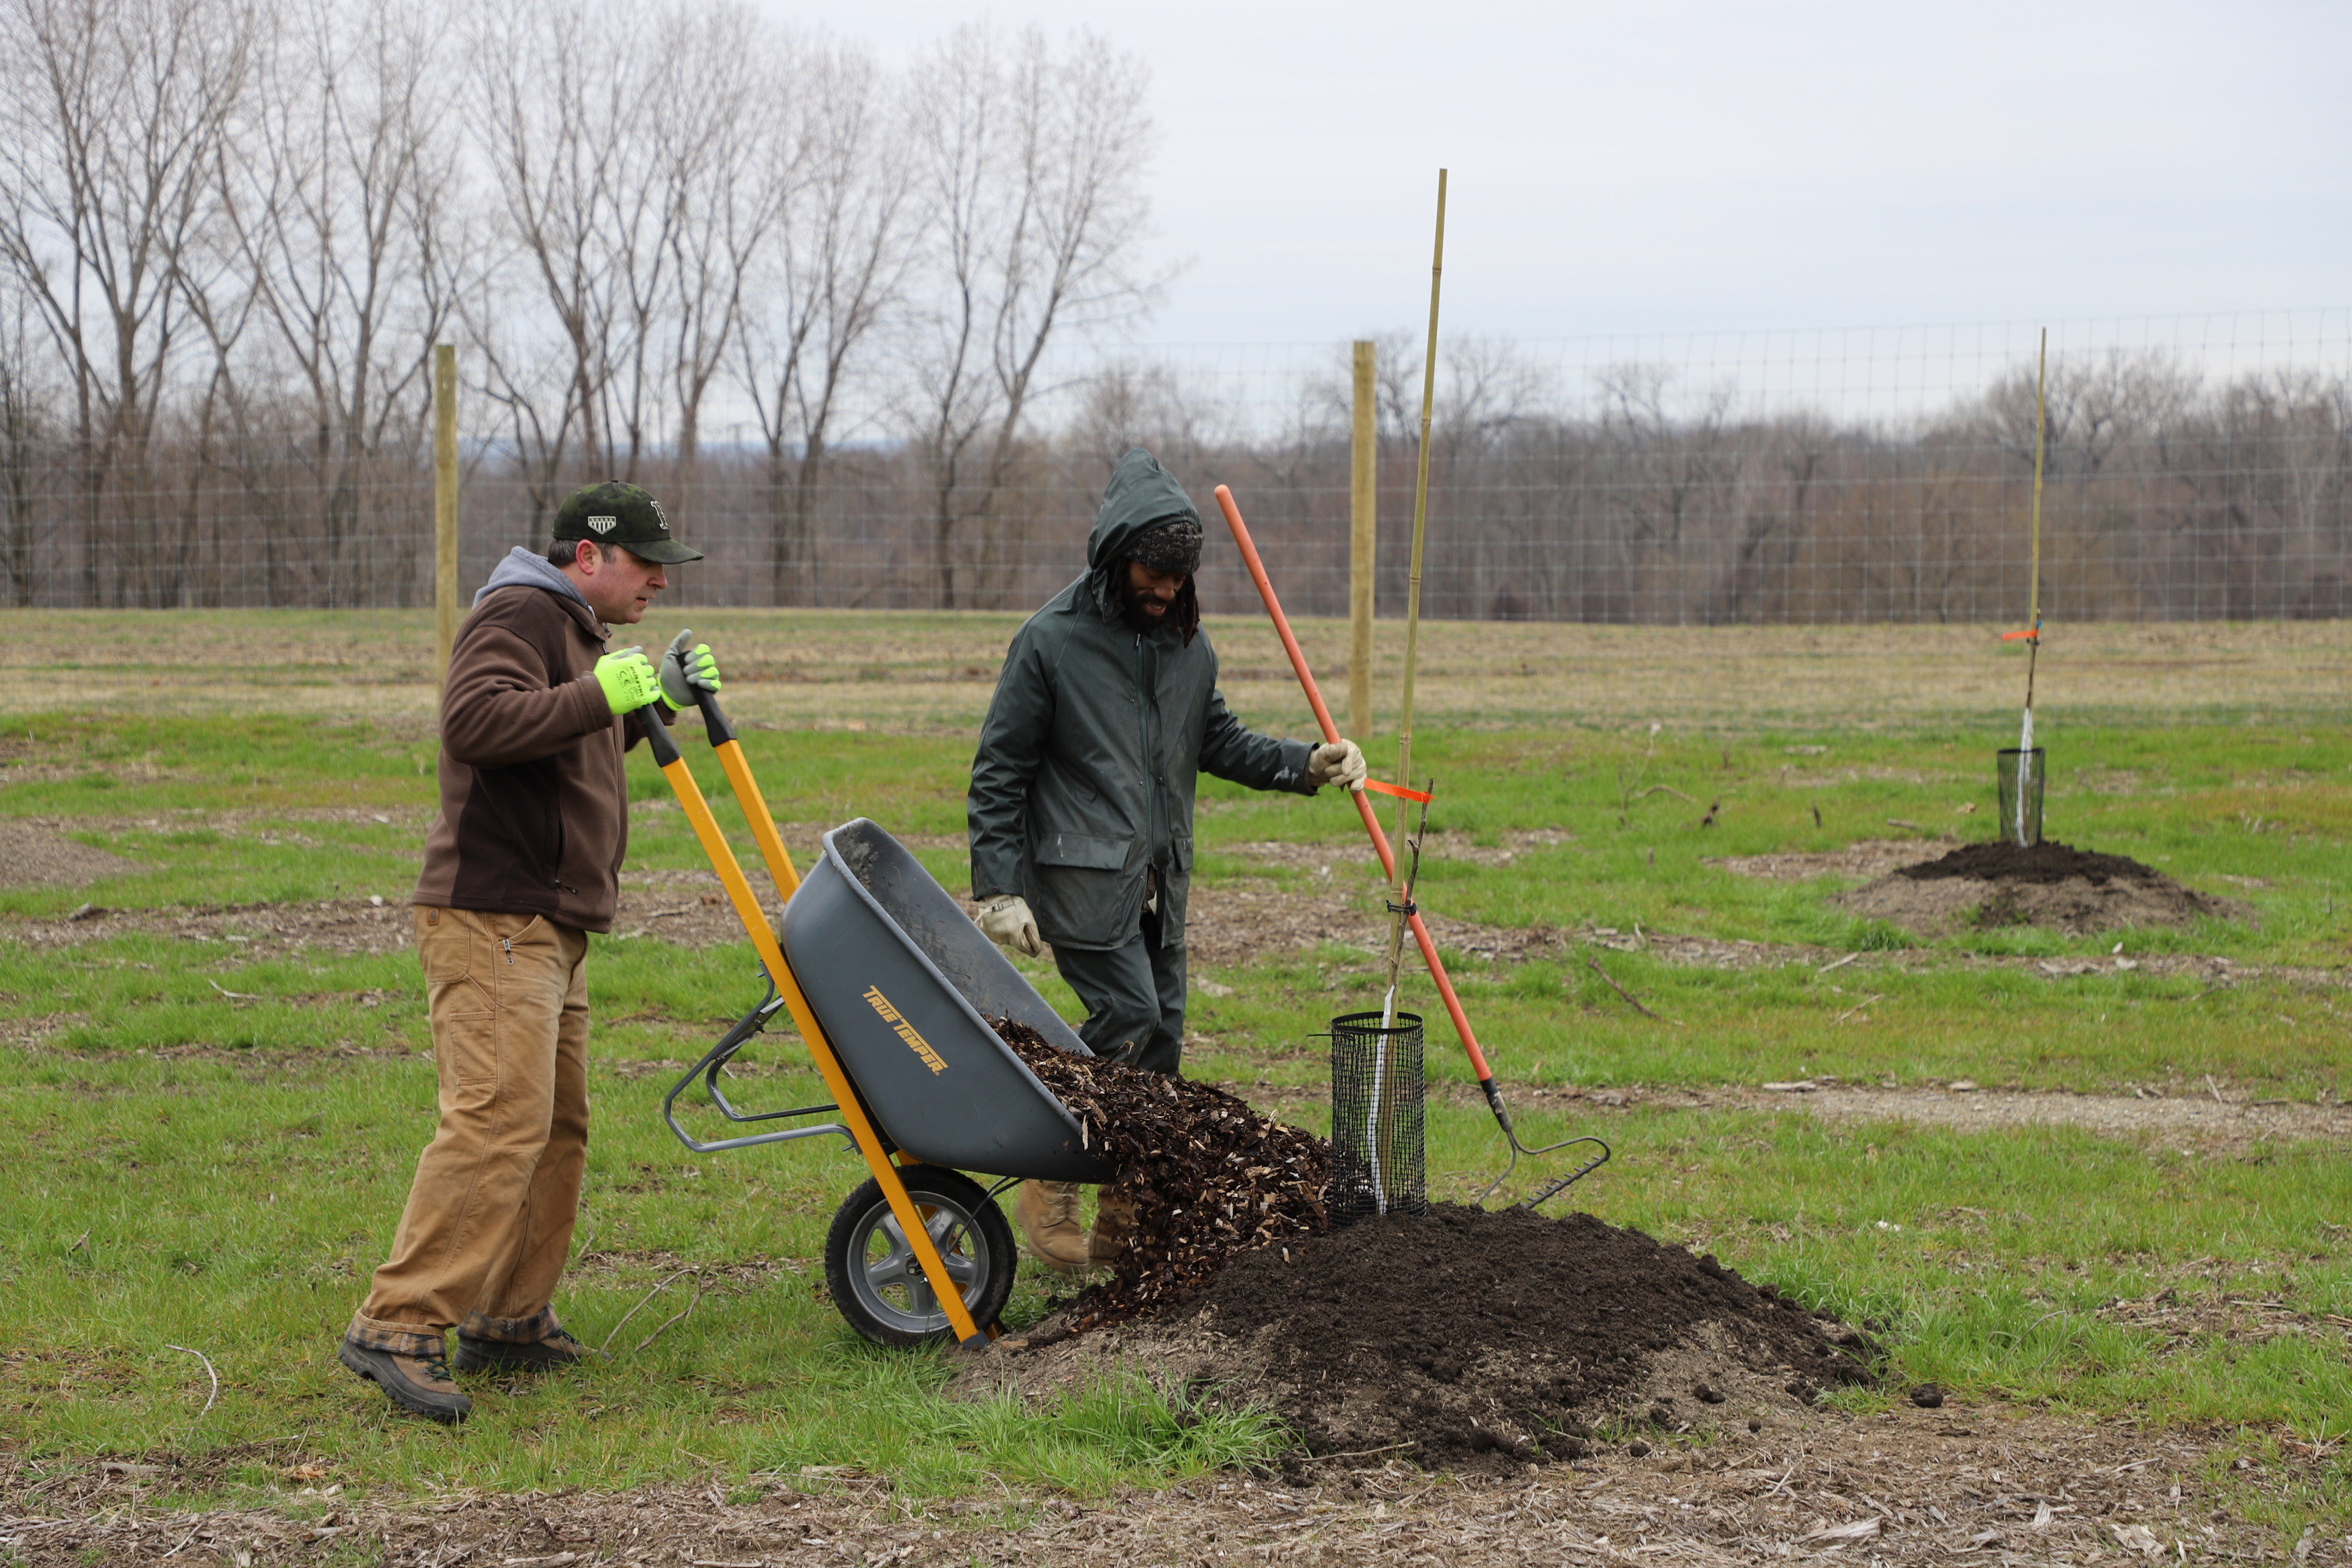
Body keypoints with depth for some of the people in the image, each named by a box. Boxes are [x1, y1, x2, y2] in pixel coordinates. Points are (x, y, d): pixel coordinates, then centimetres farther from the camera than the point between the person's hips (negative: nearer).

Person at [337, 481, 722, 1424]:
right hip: (491, 920, -11)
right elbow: (477, 722, -26)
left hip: (548, 925, 11)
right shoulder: (518, 616, -10)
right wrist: (600, 695, -26)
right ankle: (397, 1327, -21)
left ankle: (509, 1322, 19)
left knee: (557, 1127, 12)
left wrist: (659, 702, 20)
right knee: (498, 1121, -19)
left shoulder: (572, 631, 24)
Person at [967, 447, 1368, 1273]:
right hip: (1083, 875, -6)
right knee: (1126, 1018, -18)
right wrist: (999, 888, -11)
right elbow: (998, 772, -5)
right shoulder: (1052, 640, -8)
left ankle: (1125, 1228, 13)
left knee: (1160, 1045, 5)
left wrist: (1306, 764, 6)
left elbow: (1218, 741, 22)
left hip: (1161, 879, 7)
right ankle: (1048, 1185, -3)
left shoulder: (1188, 642, 11)